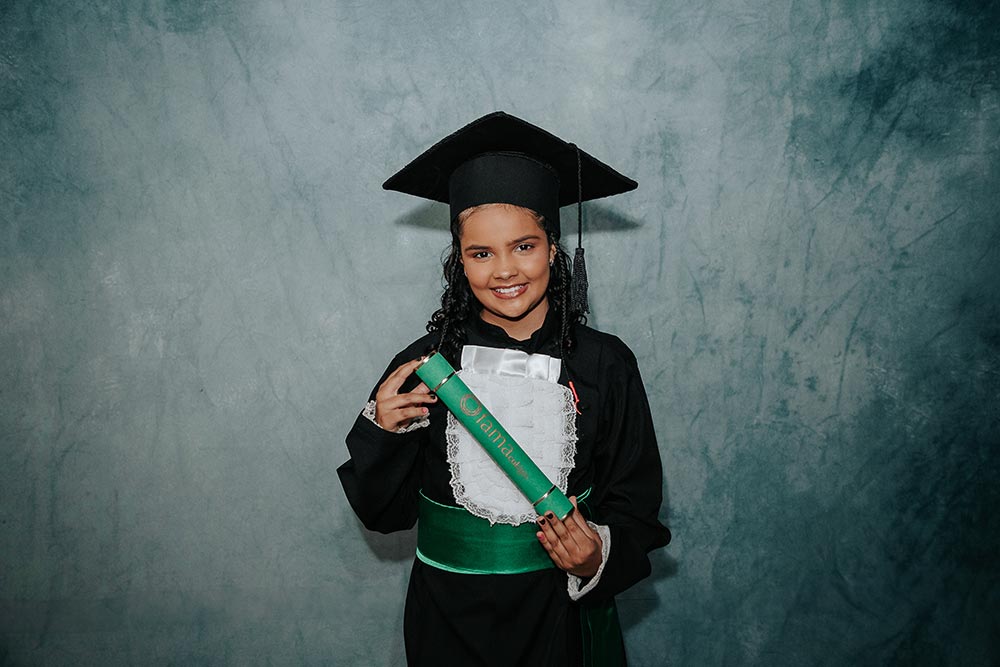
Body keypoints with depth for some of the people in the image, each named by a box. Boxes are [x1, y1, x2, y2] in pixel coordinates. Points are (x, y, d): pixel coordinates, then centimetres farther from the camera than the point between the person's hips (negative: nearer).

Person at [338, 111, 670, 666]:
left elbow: (633, 500, -3)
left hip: (563, 612, 0)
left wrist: (598, 559, -21)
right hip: (449, 615, 1)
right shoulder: (424, 365, -9)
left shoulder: (603, 365, -10)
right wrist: (381, 433, -20)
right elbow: (383, 513, -2)